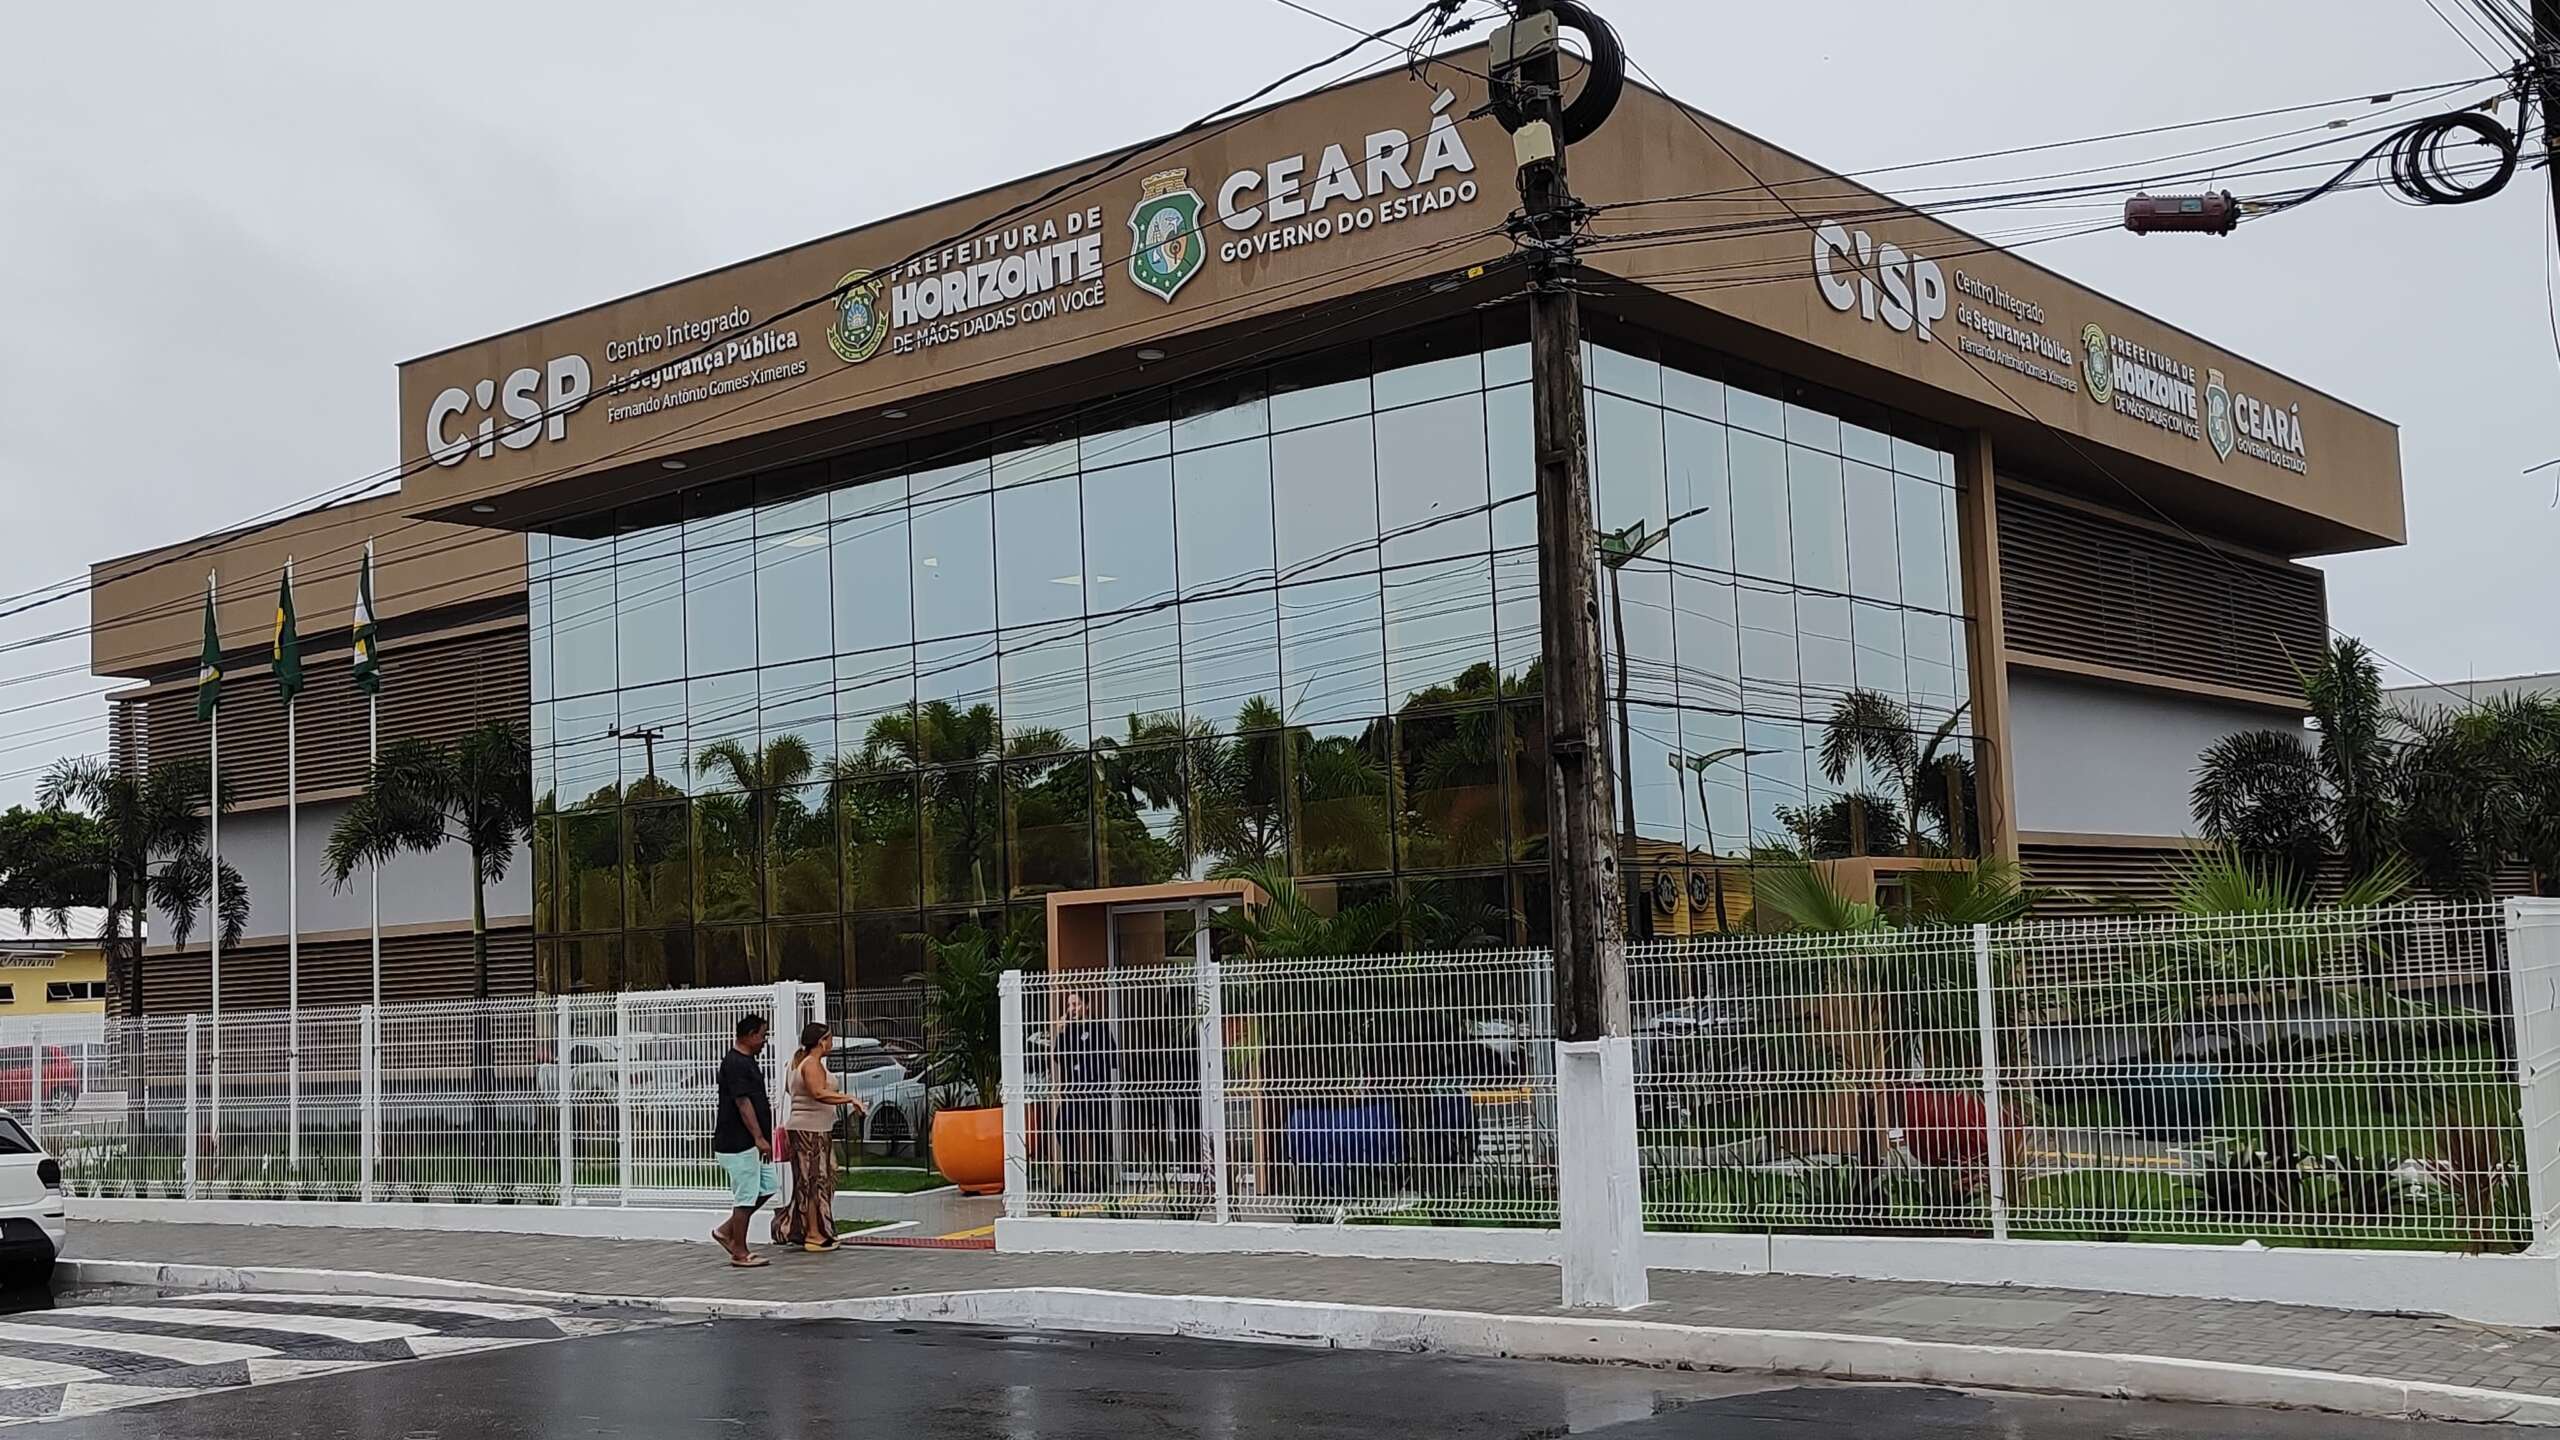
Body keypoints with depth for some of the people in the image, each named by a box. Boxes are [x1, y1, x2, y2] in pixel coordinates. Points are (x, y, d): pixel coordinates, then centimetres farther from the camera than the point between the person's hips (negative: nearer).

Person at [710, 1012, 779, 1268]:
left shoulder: (746, 1061, 16)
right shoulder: (735, 1063, -17)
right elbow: (742, 1103, -22)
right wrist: (759, 1138, -25)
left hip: (750, 1143, 10)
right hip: (738, 1143, -10)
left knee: (769, 1185, 11)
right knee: (746, 1196, -4)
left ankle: (727, 1230, 18)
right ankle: (740, 1253, 4)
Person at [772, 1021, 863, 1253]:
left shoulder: (798, 1061, 14)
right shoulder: (812, 1064, -16)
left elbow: (788, 1088, 29)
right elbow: (819, 1093, -30)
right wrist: (850, 1099, -26)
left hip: (800, 1128, 10)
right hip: (812, 1130, -10)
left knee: (808, 1182, 13)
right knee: (815, 1181, -5)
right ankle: (814, 1235, -2)